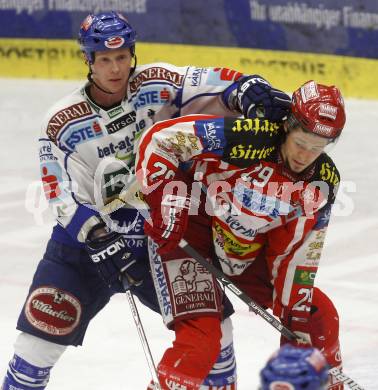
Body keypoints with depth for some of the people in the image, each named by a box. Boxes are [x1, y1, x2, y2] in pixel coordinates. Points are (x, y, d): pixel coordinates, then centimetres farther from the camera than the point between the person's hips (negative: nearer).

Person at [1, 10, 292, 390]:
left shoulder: (155, 86, -10)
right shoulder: (62, 123, -13)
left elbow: (214, 83, -21)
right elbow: (66, 199, -15)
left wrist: (252, 92, -42)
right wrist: (105, 244, -27)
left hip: (159, 234, 2)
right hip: (86, 240, -1)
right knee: (42, 331, -10)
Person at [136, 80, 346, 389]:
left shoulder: (324, 180, -11)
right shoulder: (247, 135, -29)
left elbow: (299, 248, -1)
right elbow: (159, 139, -24)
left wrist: (294, 306, -4)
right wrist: (164, 205, -27)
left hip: (248, 249, 6)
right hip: (182, 234, -6)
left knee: (318, 316, 7)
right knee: (201, 338, -21)